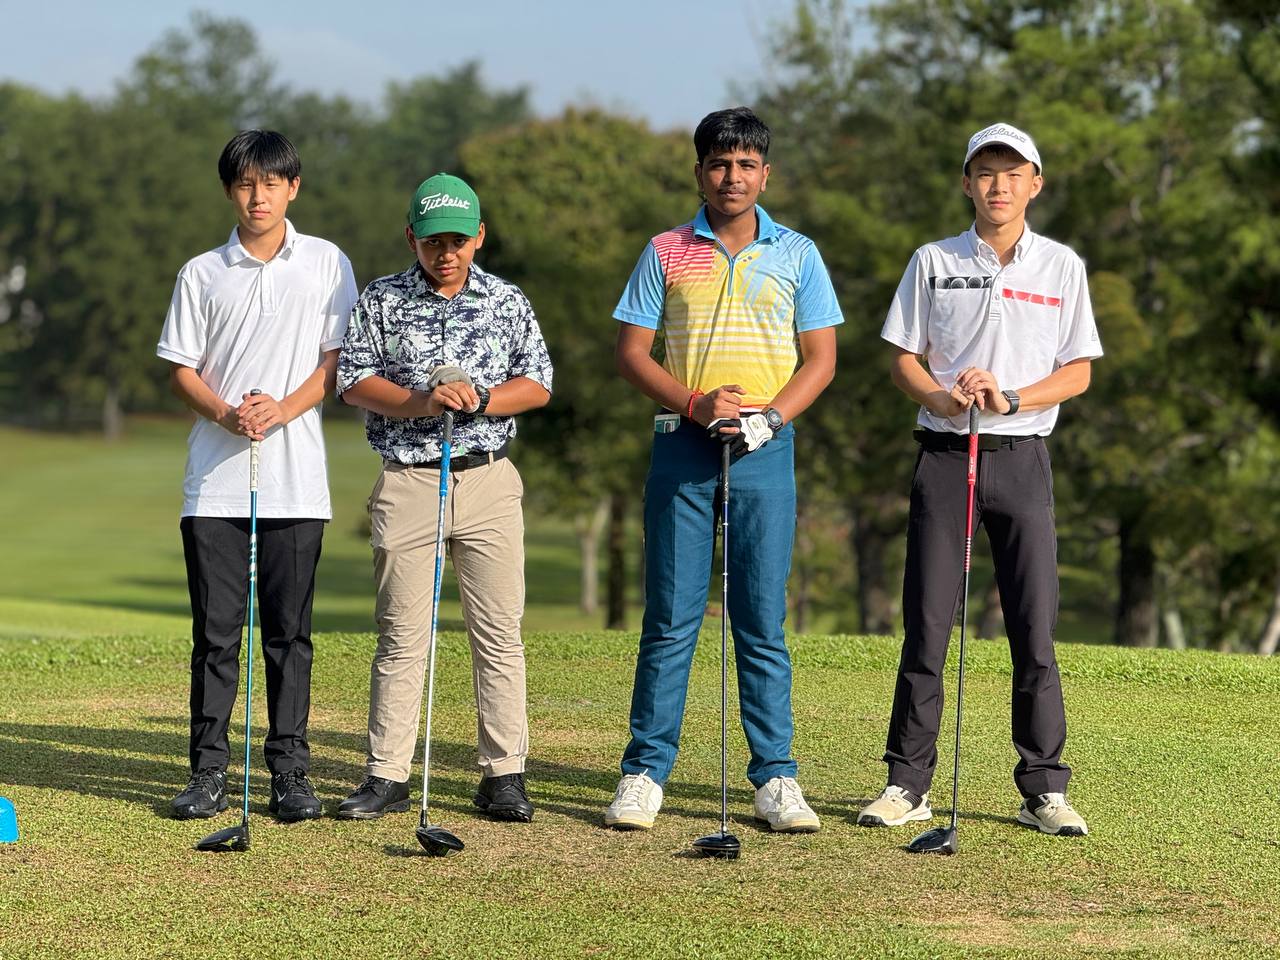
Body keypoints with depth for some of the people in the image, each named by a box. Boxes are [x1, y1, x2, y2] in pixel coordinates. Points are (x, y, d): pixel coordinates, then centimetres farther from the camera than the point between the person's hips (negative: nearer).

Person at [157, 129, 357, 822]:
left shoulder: (326, 264, 7)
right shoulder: (202, 274, 10)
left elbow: (339, 359, 4)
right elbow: (181, 368, 8)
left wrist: (283, 408, -13)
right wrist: (226, 414, -12)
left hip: (295, 484, -1)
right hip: (215, 482, 1)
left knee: (288, 631, 2)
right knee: (215, 631, 1)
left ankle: (290, 772, 7)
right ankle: (208, 772, 6)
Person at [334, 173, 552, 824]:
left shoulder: (508, 302, 9)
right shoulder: (381, 301, 5)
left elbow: (538, 384, 6)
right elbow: (354, 381, -2)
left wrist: (478, 399, -11)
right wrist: (421, 403, -17)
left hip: (489, 482, 1)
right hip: (406, 482, -1)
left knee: (499, 633, 0)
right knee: (401, 636, 0)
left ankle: (503, 775, 5)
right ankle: (387, 777, 4)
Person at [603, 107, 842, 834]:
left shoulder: (797, 255, 8)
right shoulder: (666, 253, 7)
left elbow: (821, 358, 8)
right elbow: (632, 351, 5)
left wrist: (772, 416, -9)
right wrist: (695, 405, -11)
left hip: (765, 449, 0)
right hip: (682, 446, 0)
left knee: (763, 621, 1)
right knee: (671, 616, -1)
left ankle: (776, 776, 5)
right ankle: (646, 772, 3)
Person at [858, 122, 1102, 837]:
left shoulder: (1062, 267, 7)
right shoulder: (934, 262, 8)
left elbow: (1078, 372, 4)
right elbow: (904, 361, 7)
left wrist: (1009, 398, -13)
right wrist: (945, 399, -14)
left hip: (1023, 457, 0)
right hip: (944, 455, 0)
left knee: (1036, 629, -2)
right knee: (926, 624, -1)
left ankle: (1045, 790, 4)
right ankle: (908, 784, 4)